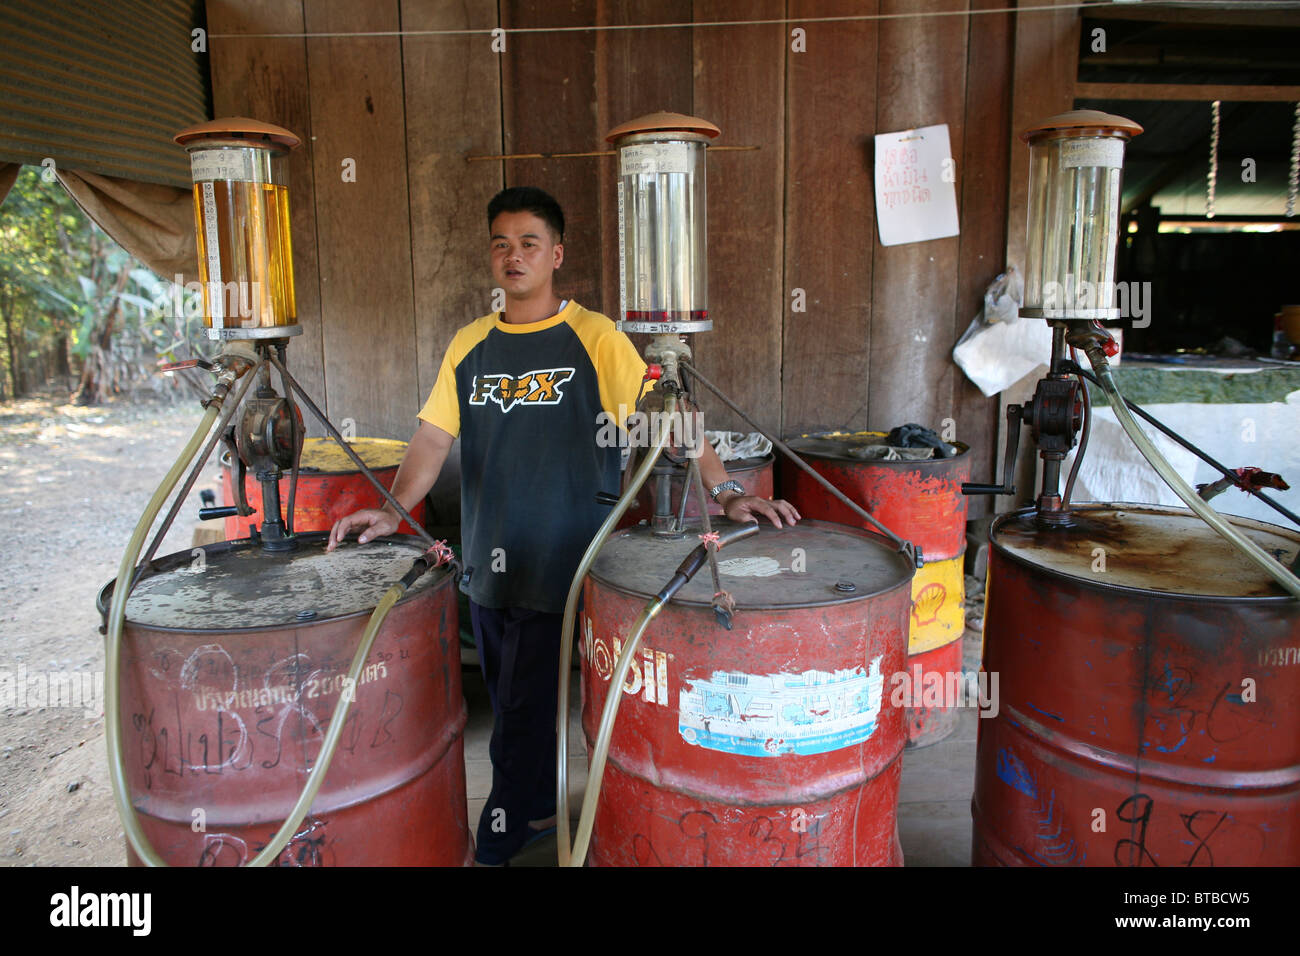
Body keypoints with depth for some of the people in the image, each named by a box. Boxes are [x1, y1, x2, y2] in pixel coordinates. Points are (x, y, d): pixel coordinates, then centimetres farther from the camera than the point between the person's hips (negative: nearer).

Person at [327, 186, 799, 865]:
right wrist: (394, 508, -10)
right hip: (486, 564, 5)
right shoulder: (470, 344, 8)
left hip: (560, 563, -5)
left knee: (526, 710, 1)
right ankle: (538, 809, 40)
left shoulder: (594, 338, -7)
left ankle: (496, 846, 21)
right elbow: (435, 433, 5)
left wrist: (726, 492, -23)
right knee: (508, 701, 18)